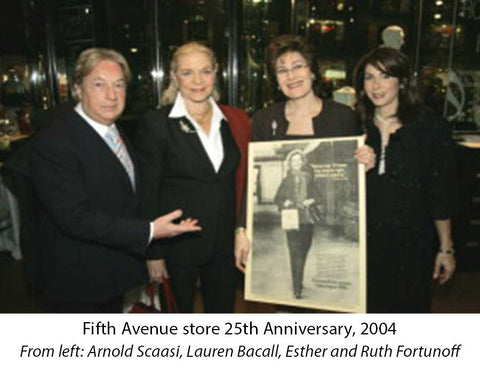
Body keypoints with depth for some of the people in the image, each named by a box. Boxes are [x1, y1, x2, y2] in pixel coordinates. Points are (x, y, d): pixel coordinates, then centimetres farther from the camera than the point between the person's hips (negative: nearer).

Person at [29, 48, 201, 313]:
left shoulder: (115, 132, 5)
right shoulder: (53, 143, -24)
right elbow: (75, 218, -28)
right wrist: (148, 231, -27)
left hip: (115, 271, 8)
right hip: (79, 286, -8)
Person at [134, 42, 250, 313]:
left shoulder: (235, 120, 4)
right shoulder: (156, 124, -9)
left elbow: (241, 181, 9)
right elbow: (148, 194, -8)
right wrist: (153, 254, -8)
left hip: (224, 243, 4)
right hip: (178, 244, -4)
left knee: (223, 309, 17)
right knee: (181, 309, 13)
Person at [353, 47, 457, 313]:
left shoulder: (431, 128, -4)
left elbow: (442, 196, -1)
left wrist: (446, 249, 2)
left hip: (411, 245, -1)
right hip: (362, 243, 2)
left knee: (409, 308, 12)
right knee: (365, 309, 12)